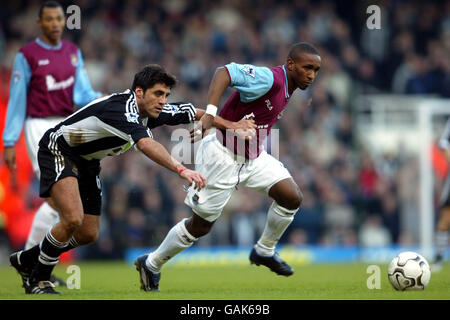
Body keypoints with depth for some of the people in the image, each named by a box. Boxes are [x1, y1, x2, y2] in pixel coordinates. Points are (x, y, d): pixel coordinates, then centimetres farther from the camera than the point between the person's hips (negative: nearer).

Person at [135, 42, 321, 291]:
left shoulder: (286, 88, 6)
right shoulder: (269, 79, -23)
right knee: (200, 226, 3)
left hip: (253, 157, 8)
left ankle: (264, 251, 13)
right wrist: (210, 114, -45)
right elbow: (224, 73, -36)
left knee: (292, 197, -9)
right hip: (223, 157, -8)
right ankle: (151, 265, 23)